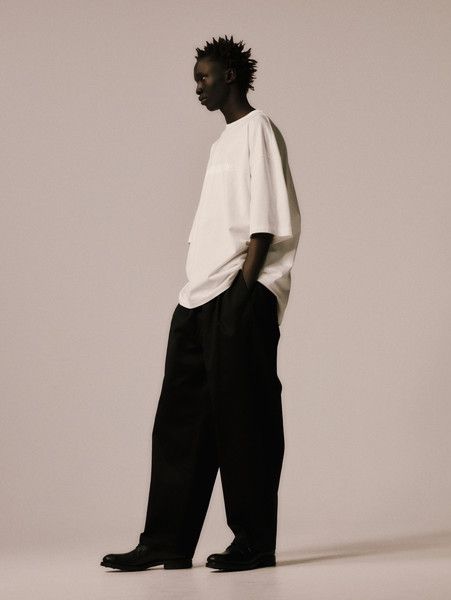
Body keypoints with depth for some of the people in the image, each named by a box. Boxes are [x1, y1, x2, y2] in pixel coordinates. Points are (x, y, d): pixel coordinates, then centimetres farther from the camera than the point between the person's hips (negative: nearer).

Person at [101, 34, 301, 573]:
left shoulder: (258, 128, -2)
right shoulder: (223, 142, 24)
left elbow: (265, 216, -11)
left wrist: (245, 285, -18)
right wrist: (202, 287, 14)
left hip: (241, 298, -9)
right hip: (200, 296, 9)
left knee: (243, 415, -6)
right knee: (180, 417, 5)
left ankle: (254, 543, 0)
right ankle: (167, 543, 7)